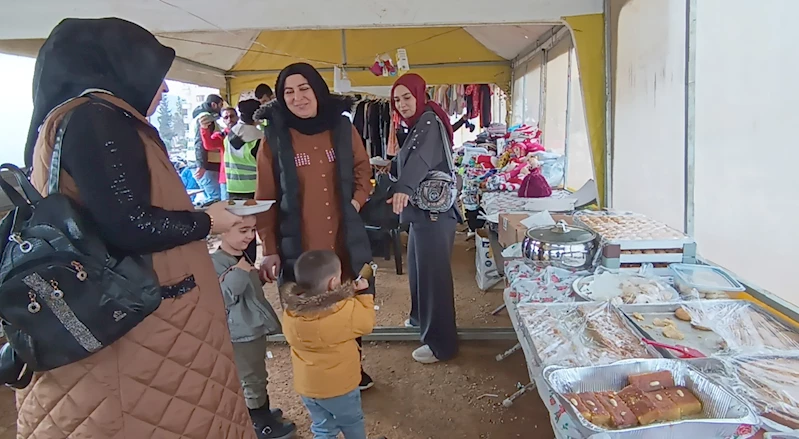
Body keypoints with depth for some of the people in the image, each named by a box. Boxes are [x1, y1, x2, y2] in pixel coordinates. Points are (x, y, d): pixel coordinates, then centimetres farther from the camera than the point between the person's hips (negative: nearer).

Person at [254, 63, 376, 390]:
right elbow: (265, 197, -5)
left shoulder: (341, 126, 1)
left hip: (345, 241, 3)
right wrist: (269, 249, -8)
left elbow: (362, 167, 15)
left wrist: (358, 199, -2)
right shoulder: (274, 136, -6)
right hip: (298, 246, -2)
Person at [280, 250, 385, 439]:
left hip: (306, 386, 4)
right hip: (338, 385, -4)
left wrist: (348, 294, 4)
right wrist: (363, 294, 1)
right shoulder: (345, 310, -28)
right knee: (352, 422, 25)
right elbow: (365, 322, -10)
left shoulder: (290, 312, -11)